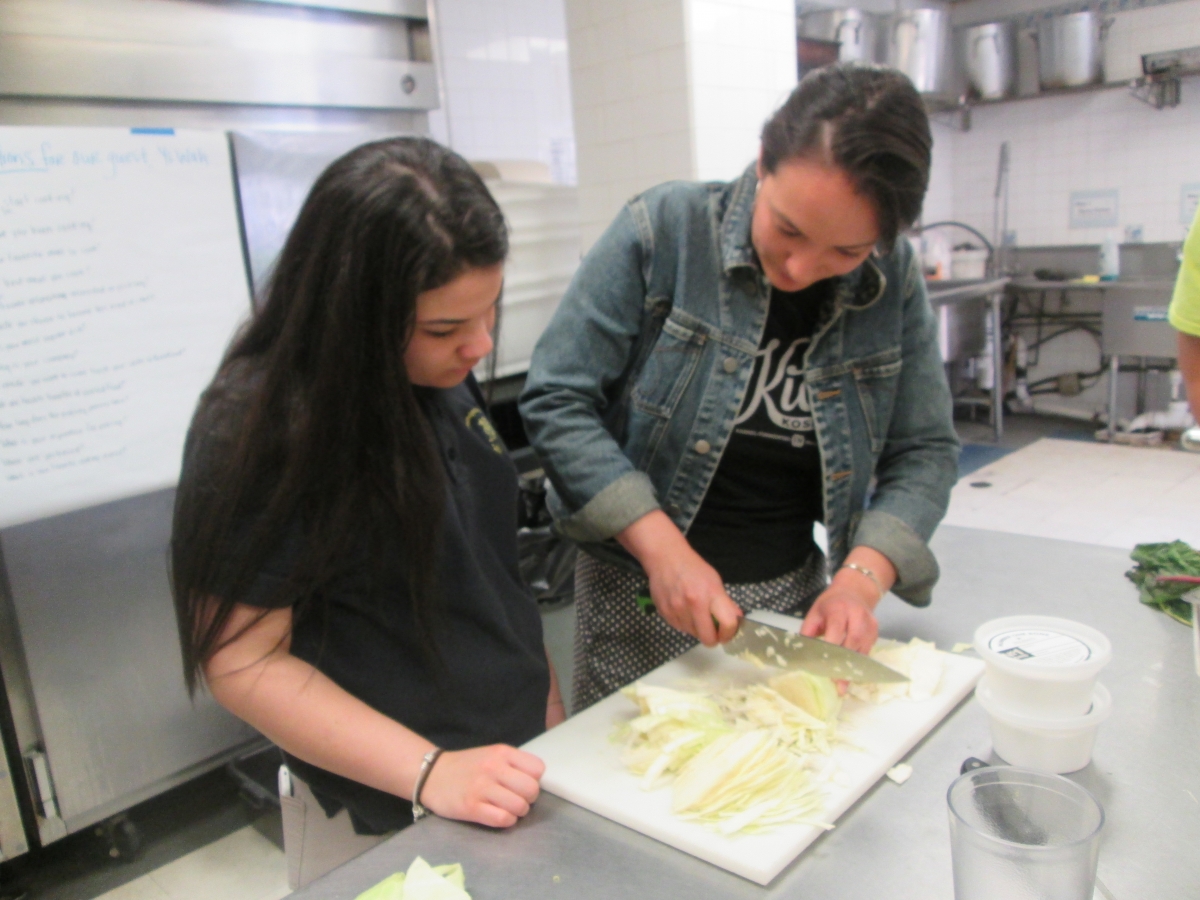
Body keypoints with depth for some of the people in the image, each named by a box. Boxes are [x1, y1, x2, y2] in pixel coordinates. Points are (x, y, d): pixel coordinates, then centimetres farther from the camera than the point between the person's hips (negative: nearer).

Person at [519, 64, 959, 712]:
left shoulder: (893, 283, -5)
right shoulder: (664, 231, -16)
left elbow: (925, 452, 1)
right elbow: (556, 401, -15)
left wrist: (862, 576, -15)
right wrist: (661, 545, -22)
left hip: (795, 596, 3)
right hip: (641, 593, -2)